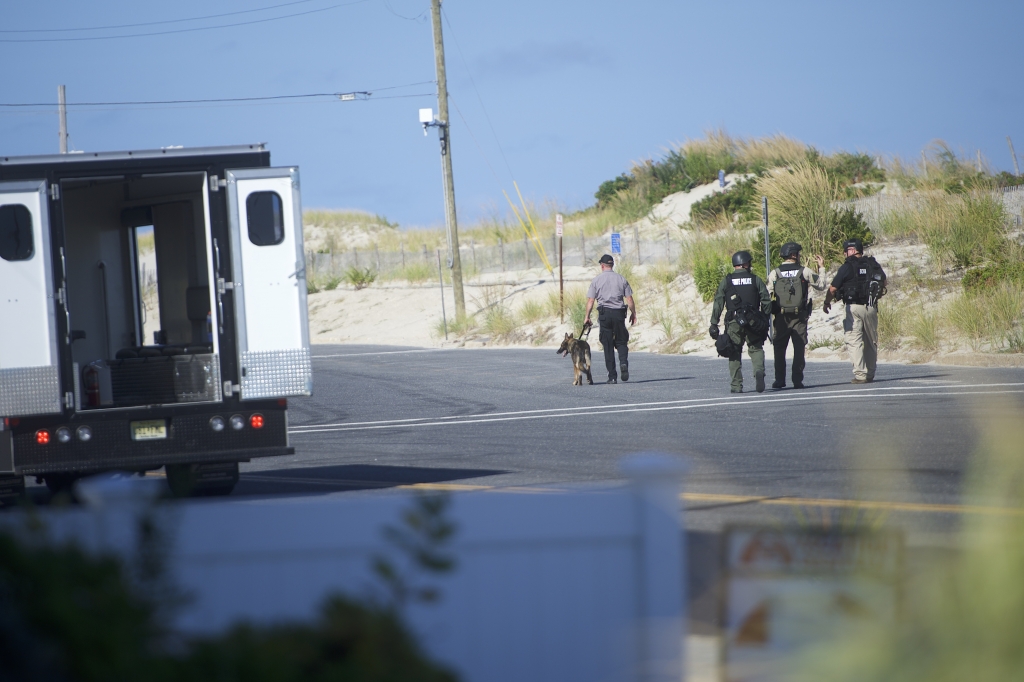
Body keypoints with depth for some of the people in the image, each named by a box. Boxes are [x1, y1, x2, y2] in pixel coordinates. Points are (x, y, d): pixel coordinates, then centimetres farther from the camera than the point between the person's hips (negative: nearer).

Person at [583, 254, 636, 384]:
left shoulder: (596, 280, 1)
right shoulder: (621, 279, 5)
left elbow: (590, 301, -2)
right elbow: (629, 299, 4)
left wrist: (587, 317, 4)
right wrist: (633, 314, 15)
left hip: (604, 313, -1)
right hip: (619, 312, 1)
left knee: (608, 346, 4)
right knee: (621, 342, 13)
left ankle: (612, 376, 2)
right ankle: (623, 362, -17)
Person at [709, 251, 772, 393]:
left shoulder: (726, 281, 5)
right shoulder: (756, 280, 5)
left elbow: (718, 303, 1)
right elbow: (766, 301, 1)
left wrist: (714, 324, 3)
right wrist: (765, 320, 10)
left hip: (733, 322, 0)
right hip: (753, 321, 0)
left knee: (734, 353, 10)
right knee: (756, 349, 11)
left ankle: (737, 385, 4)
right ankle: (759, 371, -18)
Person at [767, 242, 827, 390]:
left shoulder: (774, 274, -1)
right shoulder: (805, 272, -2)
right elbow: (821, 286, 10)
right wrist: (821, 268, 23)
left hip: (781, 317, 0)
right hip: (799, 317, 0)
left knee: (779, 349, 8)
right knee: (799, 349, 5)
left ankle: (779, 380, 4)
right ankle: (797, 380, 1)